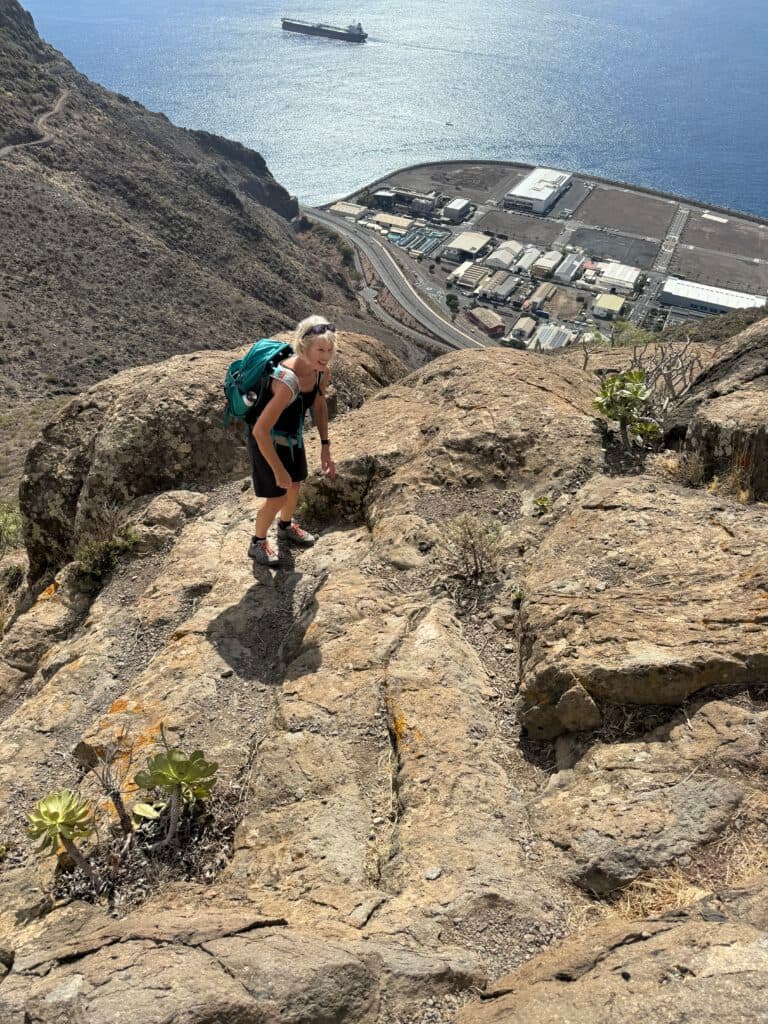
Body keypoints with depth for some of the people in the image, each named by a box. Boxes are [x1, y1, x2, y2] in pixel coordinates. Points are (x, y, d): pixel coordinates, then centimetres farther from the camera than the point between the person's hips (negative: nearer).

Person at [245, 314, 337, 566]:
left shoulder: (322, 373, -15)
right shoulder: (288, 382, -40)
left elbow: (320, 404, 7)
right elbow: (260, 431, -38)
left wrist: (325, 447, 5)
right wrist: (278, 470, -29)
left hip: (292, 434, 7)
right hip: (266, 438, -7)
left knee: (295, 485, 22)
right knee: (277, 496, 2)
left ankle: (286, 528, 52)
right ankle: (257, 543, 30)